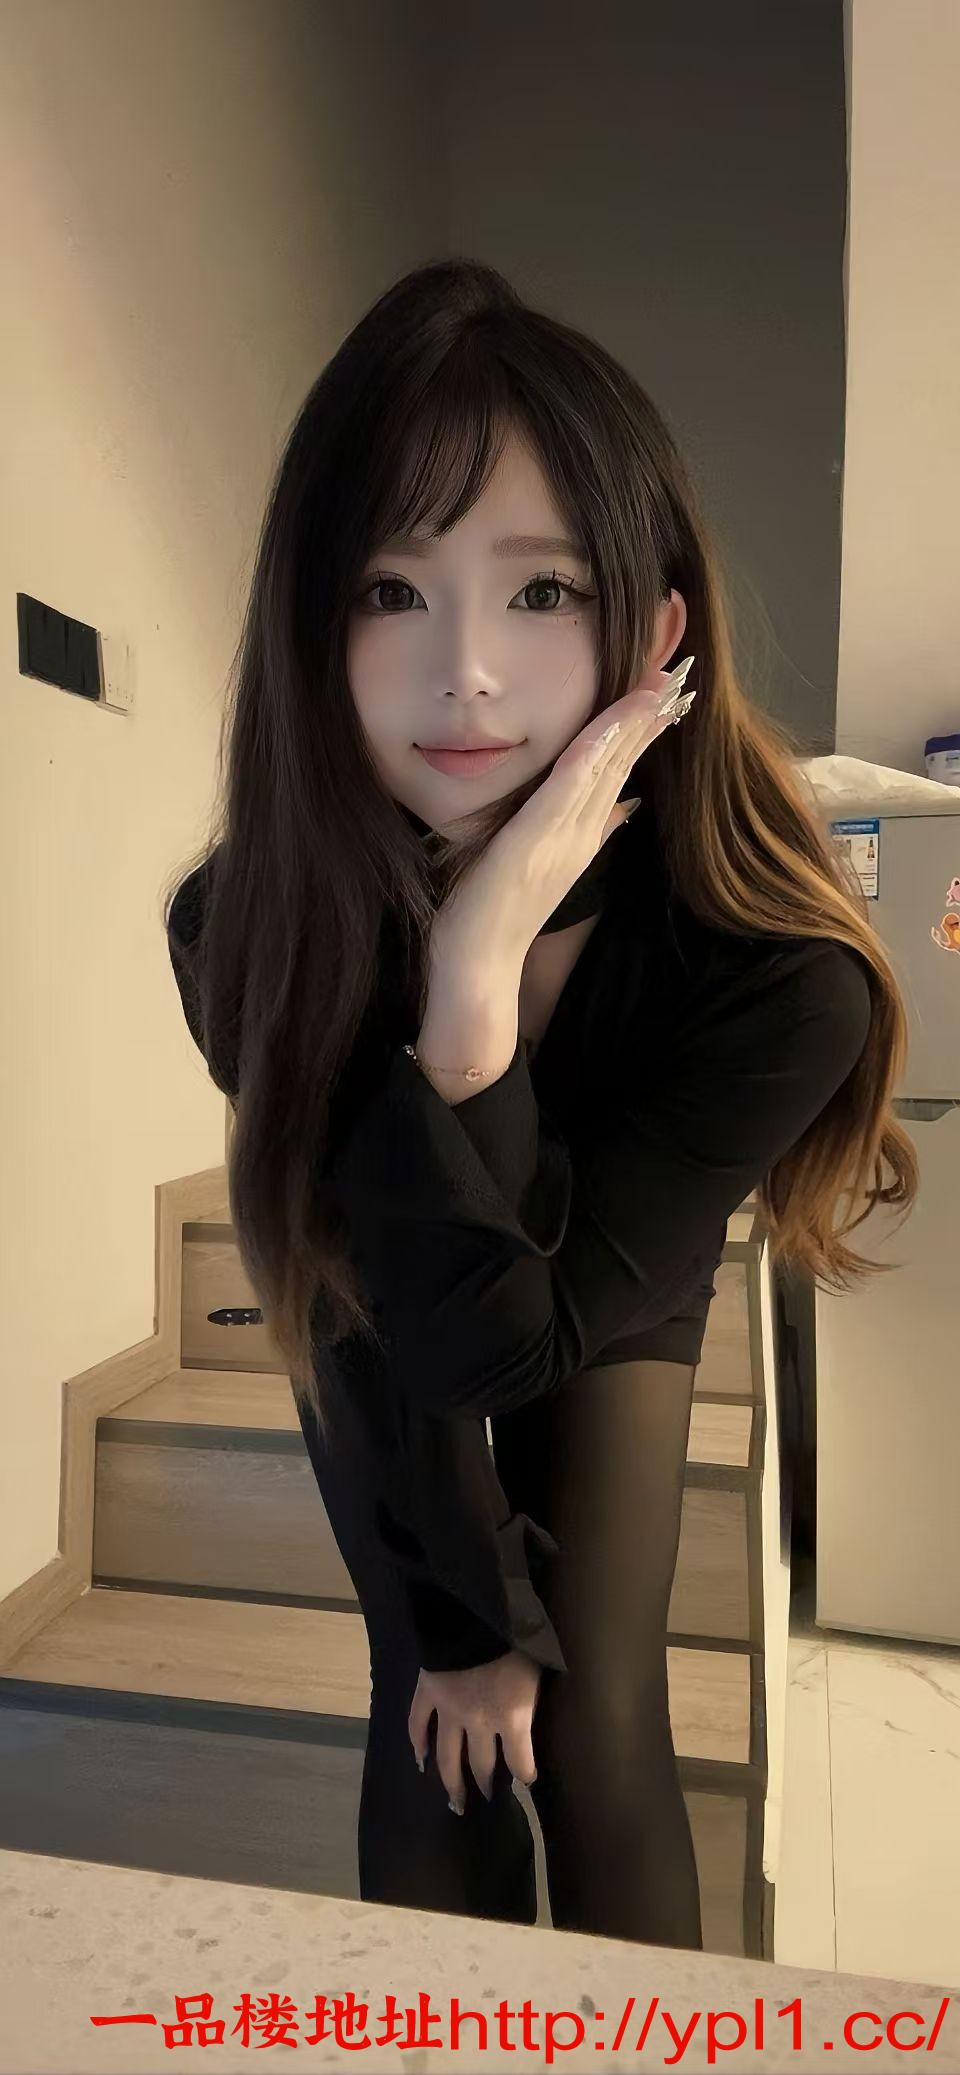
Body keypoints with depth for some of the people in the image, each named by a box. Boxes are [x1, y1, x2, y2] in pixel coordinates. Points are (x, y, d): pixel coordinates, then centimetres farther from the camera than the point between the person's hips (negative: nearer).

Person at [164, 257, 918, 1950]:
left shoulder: (776, 971, -37)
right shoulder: (243, 929, -32)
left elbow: (498, 1333, -35)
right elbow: (372, 1318, -21)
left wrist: (477, 969, -49)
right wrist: (466, 1608, -10)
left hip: (606, 1317, 0)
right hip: (370, 1314, 1)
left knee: (593, 1728, 0)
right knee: (436, 1718, 4)